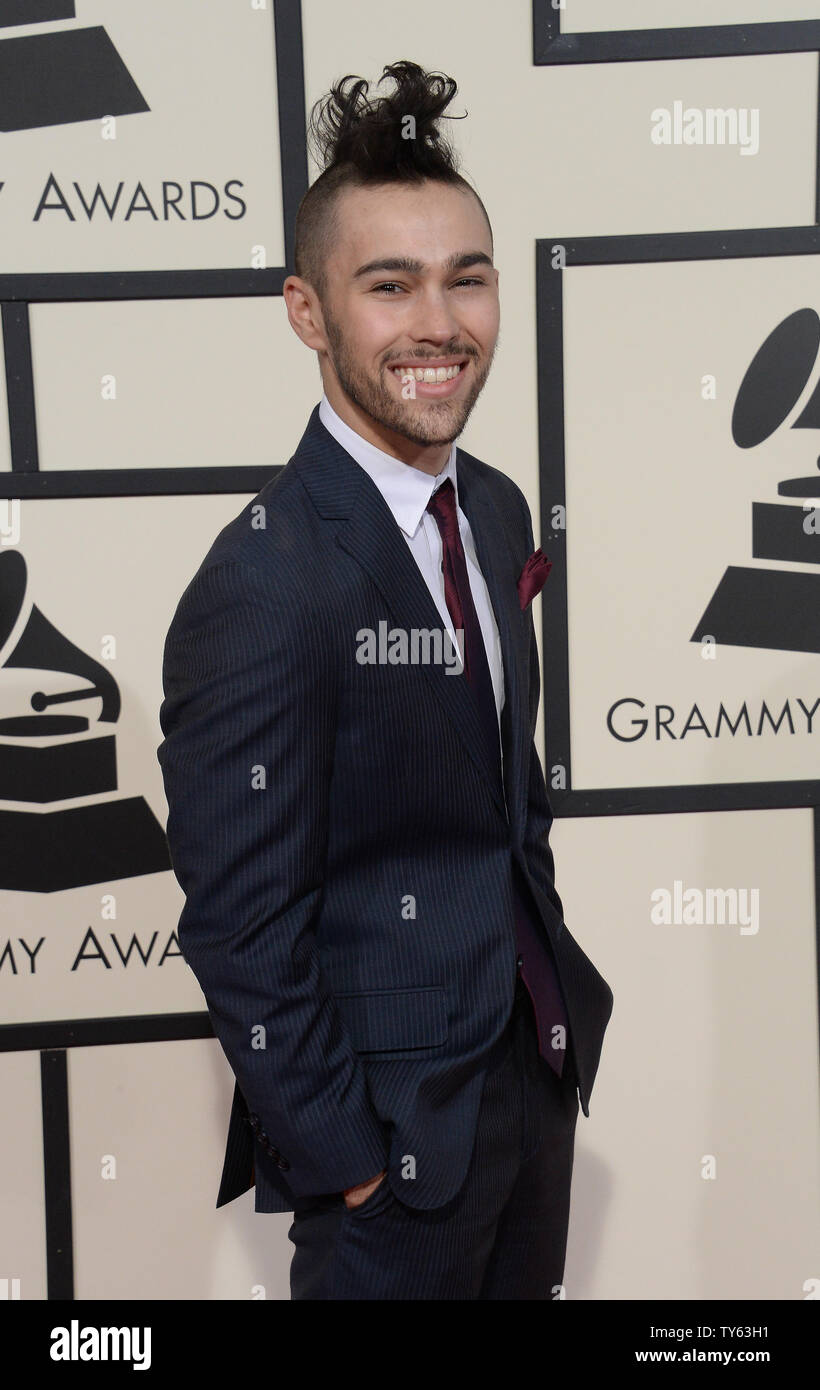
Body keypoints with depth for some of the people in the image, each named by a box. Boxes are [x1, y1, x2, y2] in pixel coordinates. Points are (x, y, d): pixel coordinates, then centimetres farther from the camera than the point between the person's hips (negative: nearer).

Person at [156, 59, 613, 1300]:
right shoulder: (264, 586, -25)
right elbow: (240, 925, -21)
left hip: (539, 1056, 8)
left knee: (525, 1285, 24)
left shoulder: (496, 510, 1)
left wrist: (555, 984, 12)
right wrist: (334, 1152, -14)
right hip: (400, 1117, -7)